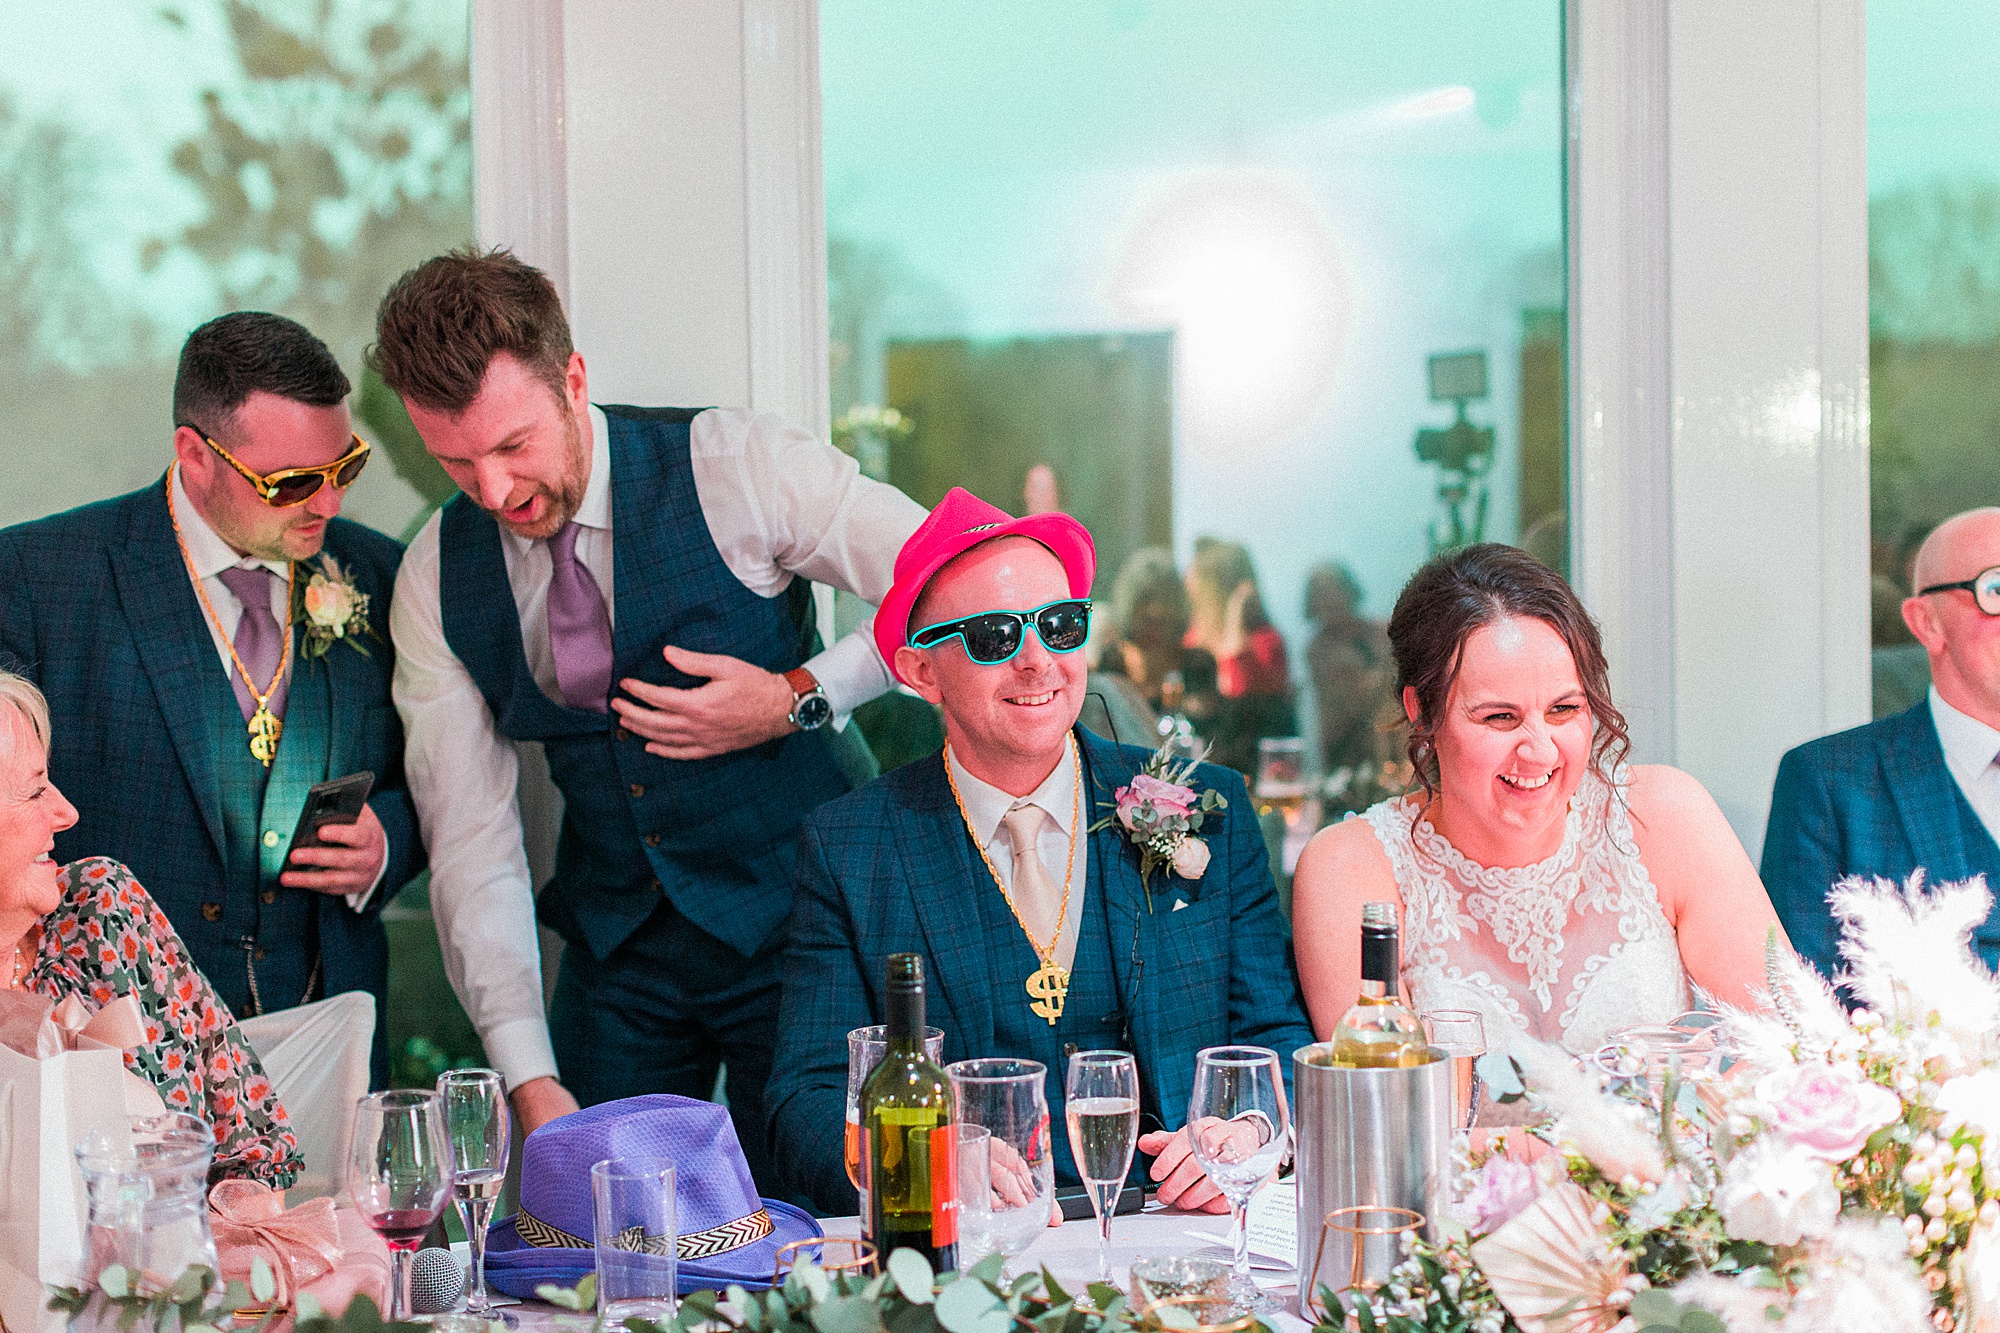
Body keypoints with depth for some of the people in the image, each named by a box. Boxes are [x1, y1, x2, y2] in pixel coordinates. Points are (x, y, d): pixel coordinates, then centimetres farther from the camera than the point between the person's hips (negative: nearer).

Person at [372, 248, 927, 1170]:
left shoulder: (735, 470, -15)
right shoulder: (436, 581, -3)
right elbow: (470, 840, -4)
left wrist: (796, 702, -19)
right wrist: (531, 1080, -13)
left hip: (798, 926, -3)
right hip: (618, 949, 4)